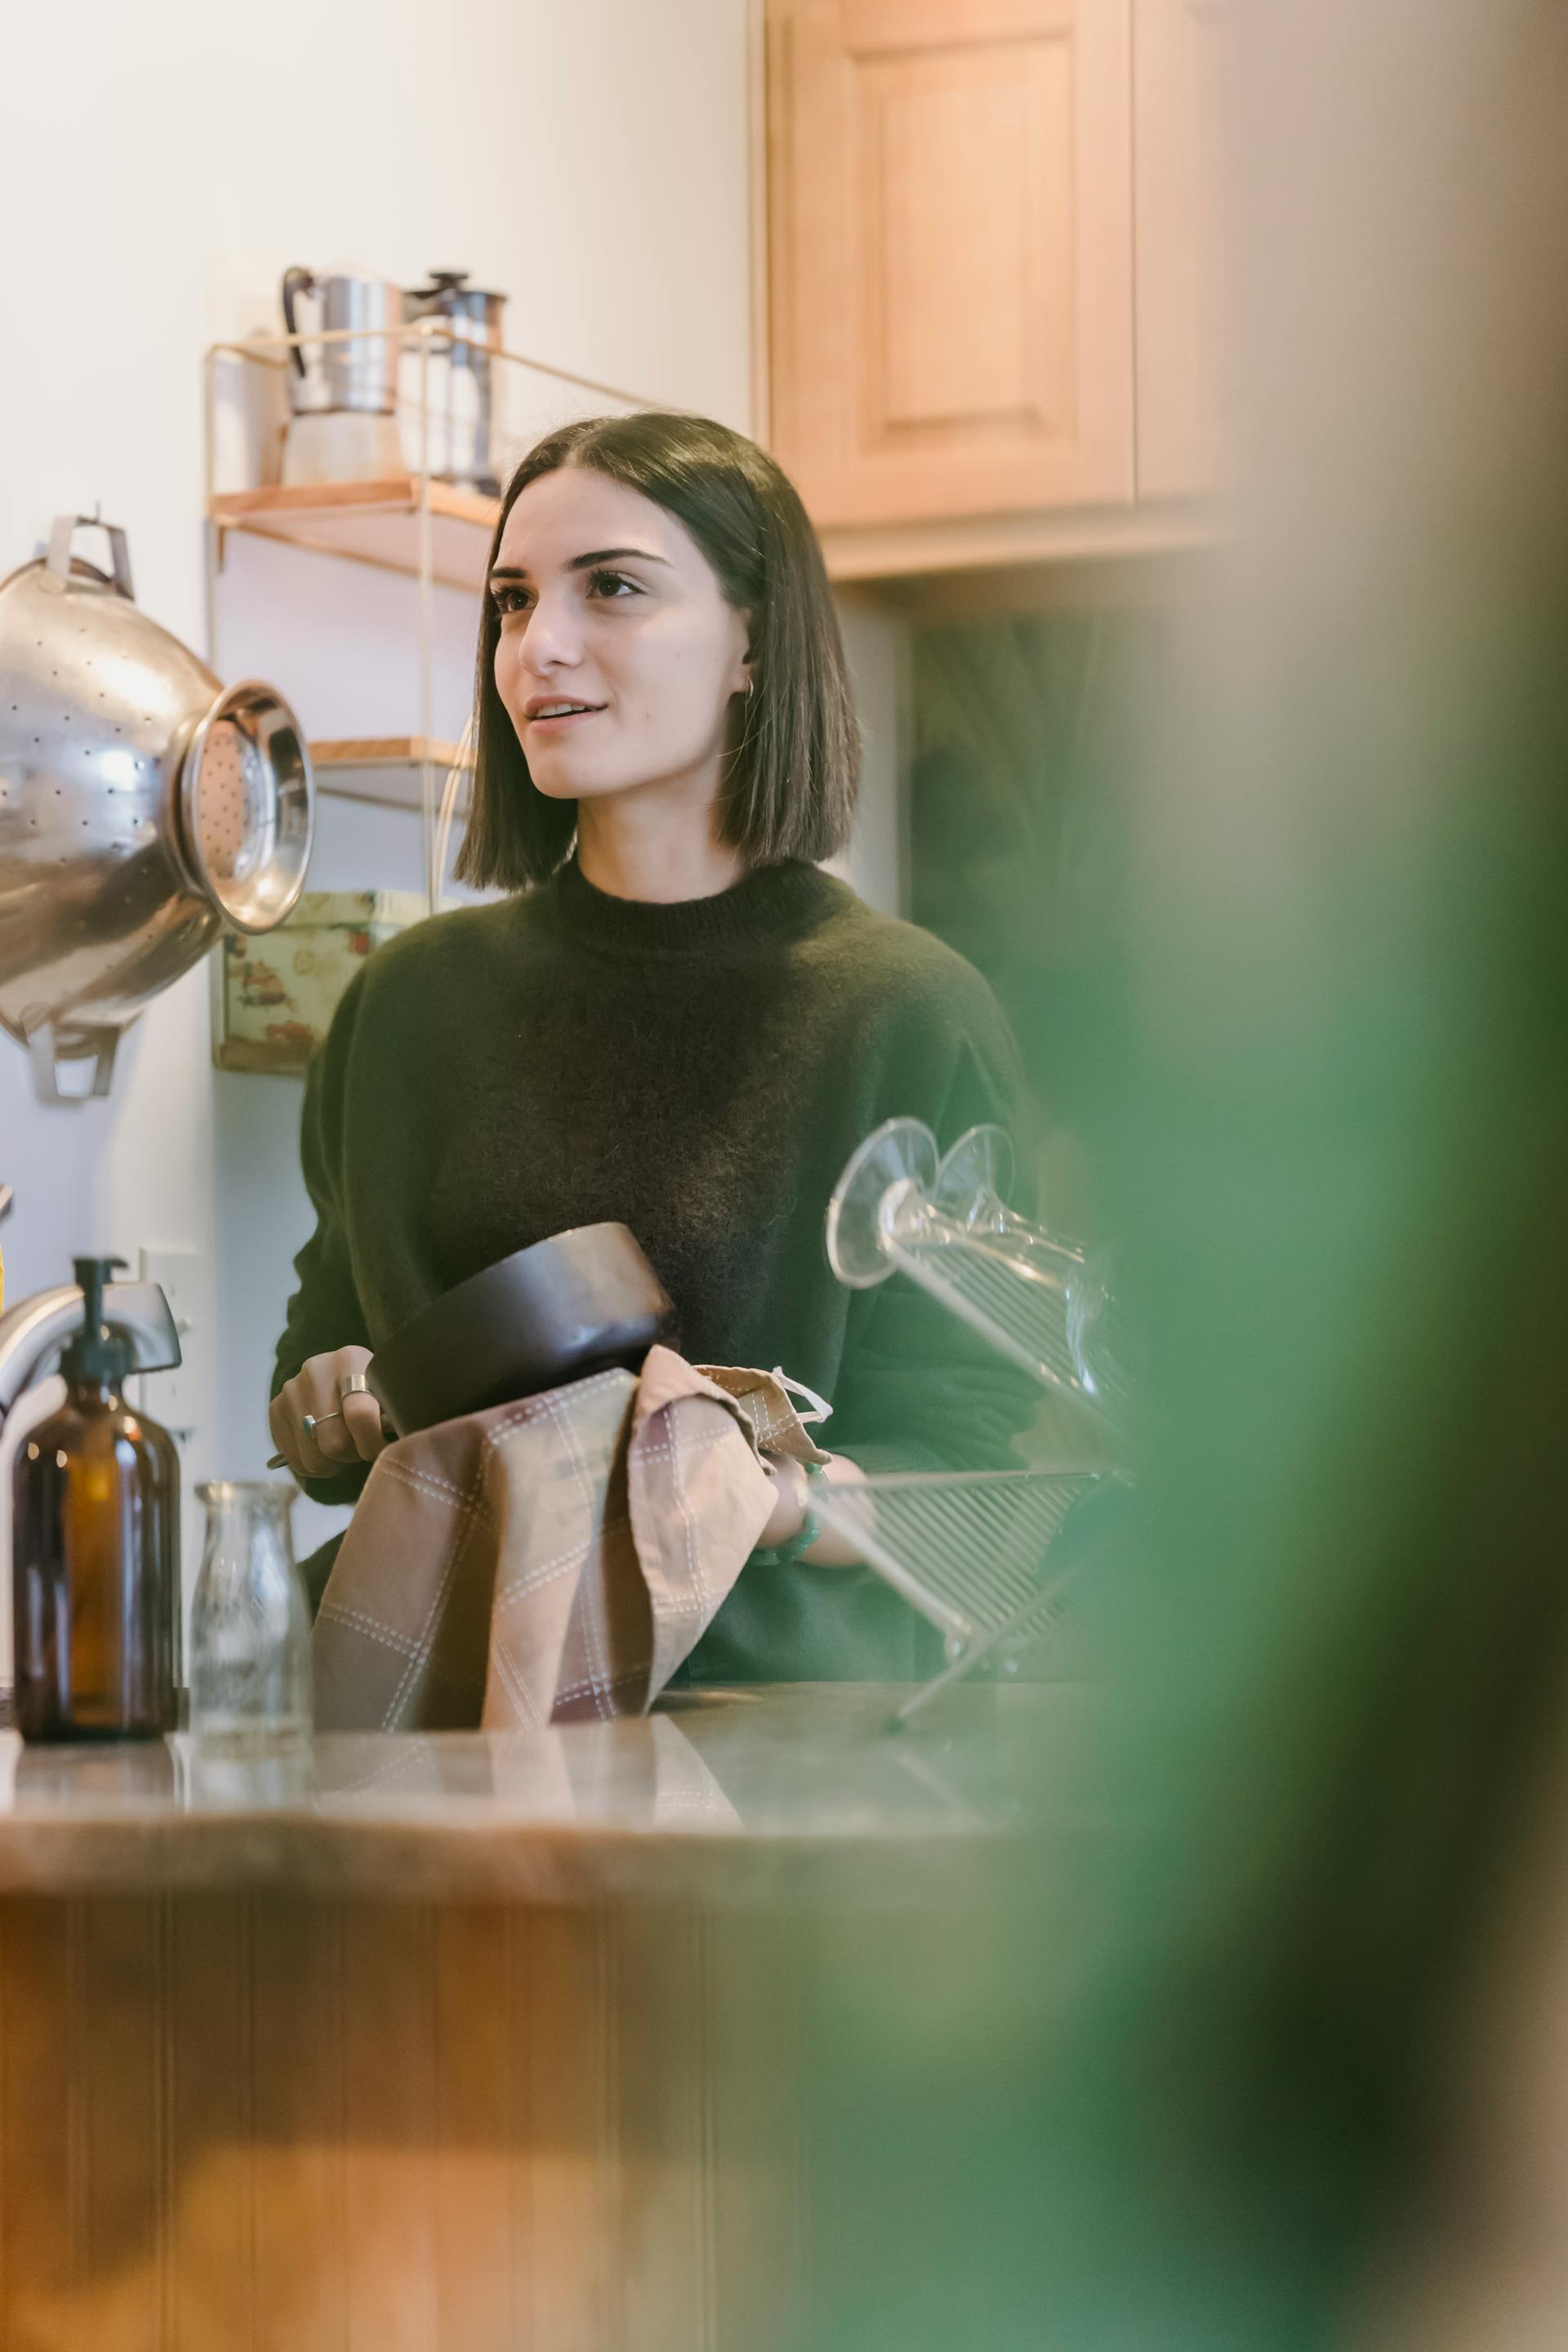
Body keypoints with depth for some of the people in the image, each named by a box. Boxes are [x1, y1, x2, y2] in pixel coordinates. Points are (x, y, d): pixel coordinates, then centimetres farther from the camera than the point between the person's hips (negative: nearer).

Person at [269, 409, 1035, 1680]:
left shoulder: (911, 1015, -1)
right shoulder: (412, 999, 13)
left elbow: (954, 1496, -2)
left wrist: (763, 1494, -21)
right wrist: (329, 1417, 2)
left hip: (778, 1694, -6)